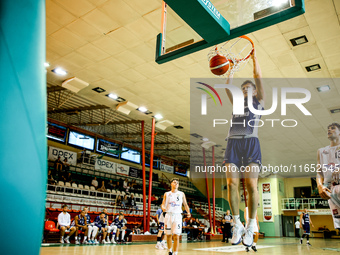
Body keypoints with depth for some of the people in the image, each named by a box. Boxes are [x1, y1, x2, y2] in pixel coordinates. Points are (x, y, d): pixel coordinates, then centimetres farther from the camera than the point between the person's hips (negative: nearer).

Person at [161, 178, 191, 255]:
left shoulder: (181, 194, 9)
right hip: (168, 215, 1)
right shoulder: (167, 194, 9)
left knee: (176, 236, -10)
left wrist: (188, 212, -6)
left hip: (177, 216, -1)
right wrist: (163, 208, -18)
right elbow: (163, 204, 5)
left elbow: (185, 204, 11)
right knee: (168, 235, 9)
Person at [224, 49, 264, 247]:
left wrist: (254, 57, 21)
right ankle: (237, 225, 4)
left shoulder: (259, 102, 20)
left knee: (251, 185, -12)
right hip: (233, 143, 3)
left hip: (251, 143, -3)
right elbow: (228, 86, 25)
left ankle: (251, 227, 1)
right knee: (232, 183, -8)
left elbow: (259, 77, 14)